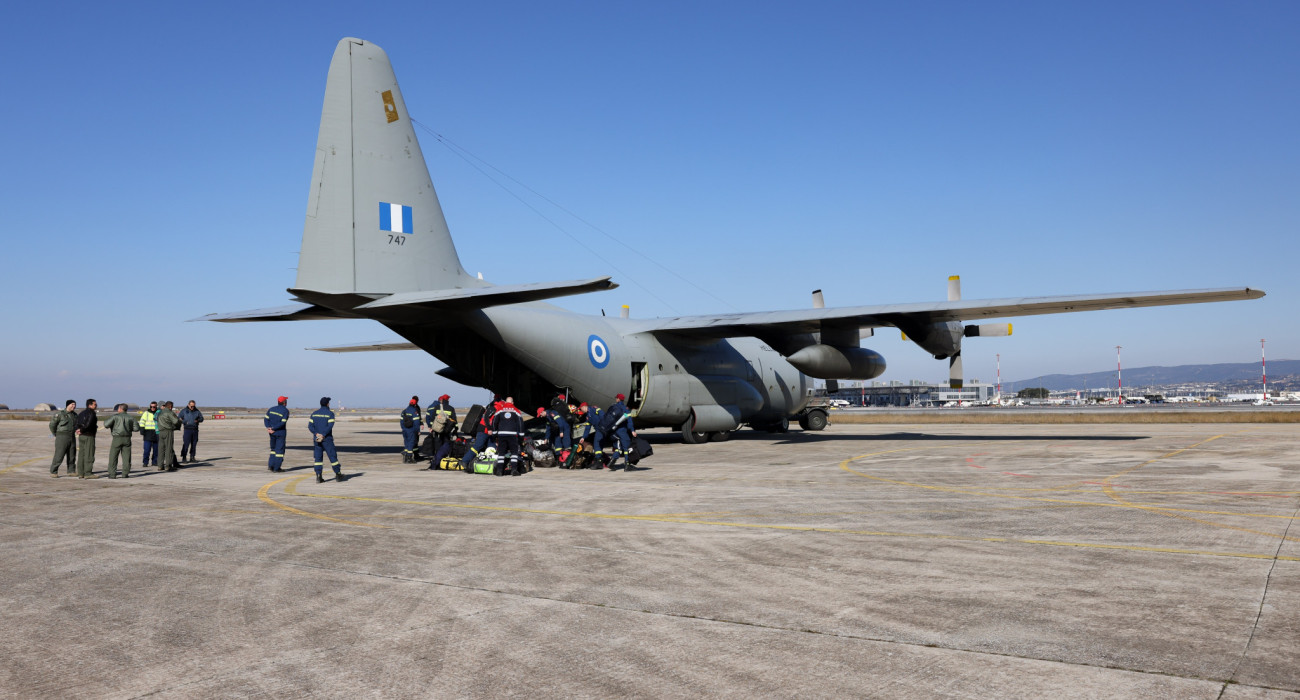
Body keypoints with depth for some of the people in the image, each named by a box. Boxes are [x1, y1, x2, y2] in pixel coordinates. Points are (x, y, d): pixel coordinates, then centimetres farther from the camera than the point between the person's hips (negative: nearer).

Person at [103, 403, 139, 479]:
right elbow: (136, 428, 5)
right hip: (127, 438, 3)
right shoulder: (130, 418, 8)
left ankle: (112, 474, 1)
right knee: (126, 457, 5)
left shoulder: (115, 416, -2)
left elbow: (106, 424, -12)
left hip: (117, 438, -3)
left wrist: (108, 427, 10)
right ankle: (125, 474, 3)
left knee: (113, 456, 4)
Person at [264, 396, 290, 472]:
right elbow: (282, 423, -18)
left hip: (272, 432, 5)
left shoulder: (271, 409, 8)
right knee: (280, 450, 1)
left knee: (273, 449, 20)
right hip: (281, 433, -5)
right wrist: (273, 428, -14)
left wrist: (268, 428, -11)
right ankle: (276, 468, 1)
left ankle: (271, 465, 13)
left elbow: (266, 419, -1)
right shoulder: (285, 411, -9)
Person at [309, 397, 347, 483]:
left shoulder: (314, 414, 10)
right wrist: (323, 435, -16)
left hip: (317, 438, 4)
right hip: (327, 439, -4)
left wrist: (316, 434, -9)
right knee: (333, 456, 3)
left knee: (318, 457, 5)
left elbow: (310, 426, 1)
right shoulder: (330, 413, -5)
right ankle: (338, 475, 9)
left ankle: (318, 477, -1)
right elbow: (330, 426, -16)